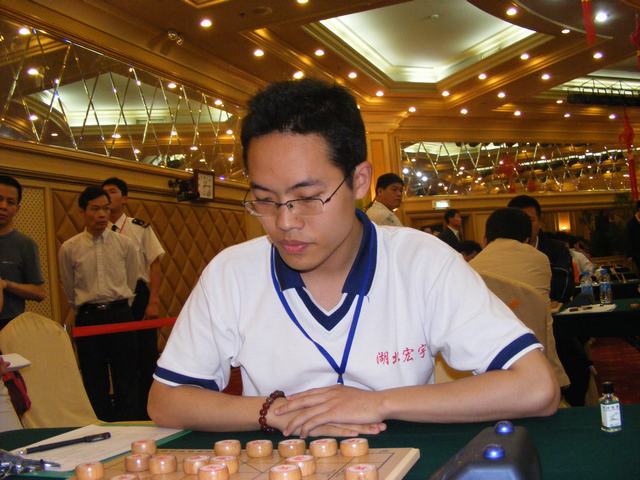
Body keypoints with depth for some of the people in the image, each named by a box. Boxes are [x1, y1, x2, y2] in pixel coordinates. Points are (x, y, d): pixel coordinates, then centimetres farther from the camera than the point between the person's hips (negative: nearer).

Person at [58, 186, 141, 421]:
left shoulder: (125, 245, 1)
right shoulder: (68, 249, 0)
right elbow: (70, 291, 12)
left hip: (120, 315, 0)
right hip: (87, 319, 0)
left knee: (126, 380, 5)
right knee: (95, 383, 8)